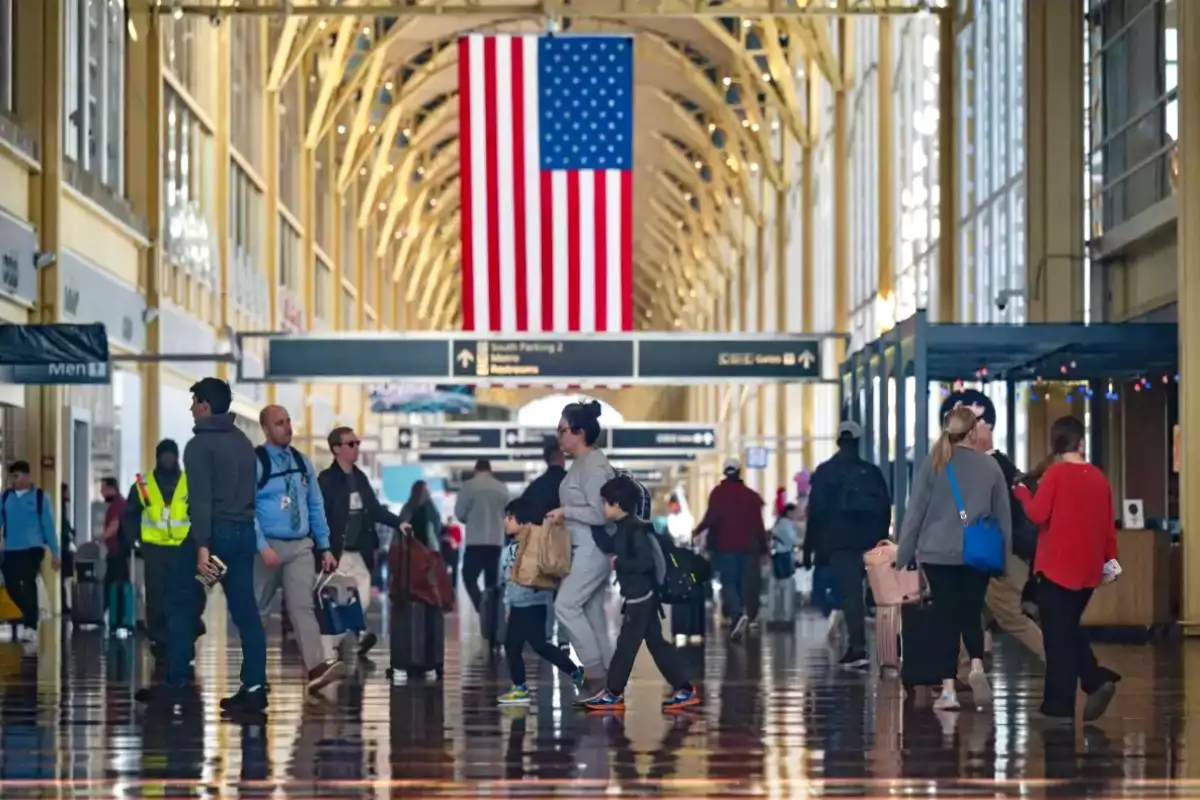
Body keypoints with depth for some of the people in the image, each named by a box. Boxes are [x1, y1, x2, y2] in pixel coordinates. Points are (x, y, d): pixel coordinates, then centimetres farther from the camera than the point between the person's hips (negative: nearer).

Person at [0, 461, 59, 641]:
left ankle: (31, 626, 1)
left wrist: (55, 553, -2)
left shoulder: (40, 497, -2)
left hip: (32, 549, -4)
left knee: (28, 585, -7)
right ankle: (31, 613, 29)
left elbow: (48, 525, -1)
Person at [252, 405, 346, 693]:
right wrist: (263, 547, -21)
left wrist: (325, 547, 9)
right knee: (258, 610, 8)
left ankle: (317, 668, -23)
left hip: (301, 546, 3)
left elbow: (316, 507, 14)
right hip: (268, 546, -3)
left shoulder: (302, 462, 10)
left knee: (303, 606, -10)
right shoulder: (255, 462, -8)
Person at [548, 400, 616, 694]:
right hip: (583, 548, 10)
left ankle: (596, 671, -8)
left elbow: (599, 513, -21)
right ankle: (606, 673, 13)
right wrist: (562, 517, 9)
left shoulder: (593, 465, -16)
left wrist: (565, 511, -16)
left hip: (593, 548, -10)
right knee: (592, 613, 10)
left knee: (566, 605, -12)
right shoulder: (581, 463, 14)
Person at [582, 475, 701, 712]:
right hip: (641, 595, 10)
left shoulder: (634, 529, -19)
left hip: (639, 596, -10)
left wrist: (618, 563, -18)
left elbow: (645, 561, -26)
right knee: (656, 642, 10)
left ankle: (613, 694, 6)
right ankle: (684, 689, 11)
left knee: (627, 644, -2)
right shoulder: (625, 528, 10)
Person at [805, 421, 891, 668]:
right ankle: (855, 646, 18)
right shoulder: (873, 472, 9)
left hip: (839, 543, -3)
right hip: (868, 542, 3)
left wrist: (811, 545, 0)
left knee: (850, 593, -8)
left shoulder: (825, 472, -1)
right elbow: (886, 509, 11)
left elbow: (816, 510, -4)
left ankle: (858, 649, -18)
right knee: (854, 592, 16)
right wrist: (880, 540, 16)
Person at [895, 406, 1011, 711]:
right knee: (971, 613, 13)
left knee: (947, 618, 3)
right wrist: (1004, 553, 20)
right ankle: (977, 665, -13)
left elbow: (916, 511, -1)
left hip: (938, 553, -1)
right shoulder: (990, 465, 4)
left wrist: (904, 554, 6)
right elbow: (1003, 513, 10)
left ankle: (948, 689, -2)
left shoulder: (933, 463, -2)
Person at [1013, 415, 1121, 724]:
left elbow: (1038, 514, -14)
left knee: (1057, 636, -1)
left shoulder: (1056, 473, -10)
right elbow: (1108, 523, 9)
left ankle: (1060, 706, -2)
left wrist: (1022, 492, 4)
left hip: (1057, 567, -5)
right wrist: (1110, 558, 19)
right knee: (1070, 628, 20)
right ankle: (1097, 681, 2)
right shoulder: (1099, 477, 5)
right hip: (1088, 569, 5)